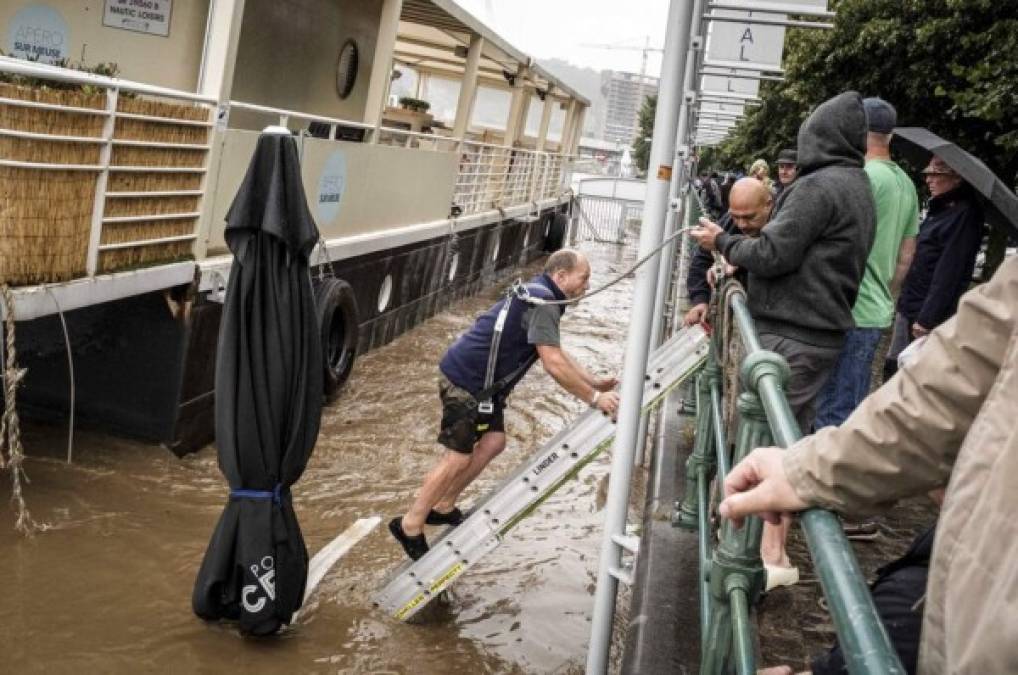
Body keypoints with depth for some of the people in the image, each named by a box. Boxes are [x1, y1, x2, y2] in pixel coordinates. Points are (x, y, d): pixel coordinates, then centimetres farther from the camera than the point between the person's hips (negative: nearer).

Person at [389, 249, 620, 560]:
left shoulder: (539, 296, 12)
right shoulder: (541, 302, -20)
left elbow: (557, 354, 21)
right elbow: (555, 366, -24)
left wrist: (595, 382, 15)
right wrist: (594, 398, -17)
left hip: (483, 382, 10)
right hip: (465, 380, -10)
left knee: (493, 441, 12)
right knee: (458, 457, -5)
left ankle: (443, 507, 23)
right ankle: (410, 526, 6)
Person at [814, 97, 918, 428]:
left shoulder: (863, 176, -14)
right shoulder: (905, 183, 13)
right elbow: (906, 256, 19)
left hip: (850, 314, -9)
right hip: (877, 311, 9)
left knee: (834, 413, -4)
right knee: (854, 409, 18)